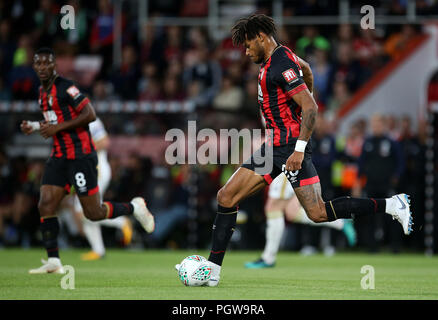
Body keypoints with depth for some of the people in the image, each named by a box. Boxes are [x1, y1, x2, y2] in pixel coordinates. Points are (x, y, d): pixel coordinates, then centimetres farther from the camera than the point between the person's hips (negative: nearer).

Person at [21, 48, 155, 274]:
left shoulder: (65, 87, -13)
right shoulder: (43, 92, 14)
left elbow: (89, 115, -18)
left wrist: (58, 127, -20)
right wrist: (34, 127, 10)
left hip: (80, 156, -8)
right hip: (59, 157, 8)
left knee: (94, 213, -5)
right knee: (45, 206, -5)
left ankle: (134, 207, 21)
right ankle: (53, 262, -3)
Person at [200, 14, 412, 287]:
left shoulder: (281, 66, -16)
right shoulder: (279, 57, 12)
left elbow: (310, 108, -22)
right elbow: (306, 69, 35)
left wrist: (299, 149, -26)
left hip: (290, 146, -10)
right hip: (275, 145, 10)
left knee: (318, 213, -11)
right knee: (227, 196, 1)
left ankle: (392, 205, 0)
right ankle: (213, 268, 2)